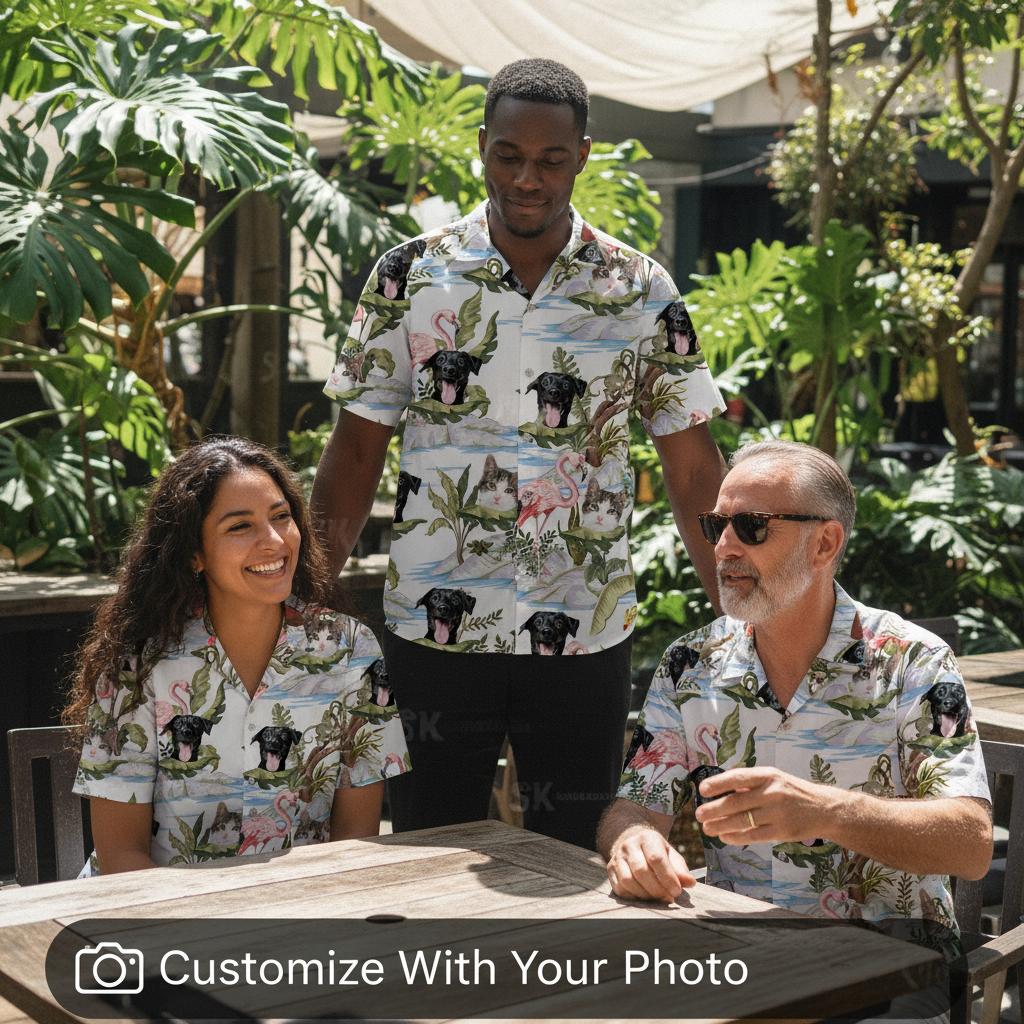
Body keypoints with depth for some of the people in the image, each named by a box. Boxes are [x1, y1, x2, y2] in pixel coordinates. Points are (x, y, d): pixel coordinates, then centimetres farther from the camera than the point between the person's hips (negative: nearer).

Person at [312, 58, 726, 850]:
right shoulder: (409, 278, -1)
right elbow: (357, 451, 1)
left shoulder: (641, 293, -1)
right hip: (431, 633, 0)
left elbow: (694, 468, 1)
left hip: (584, 641, 0)